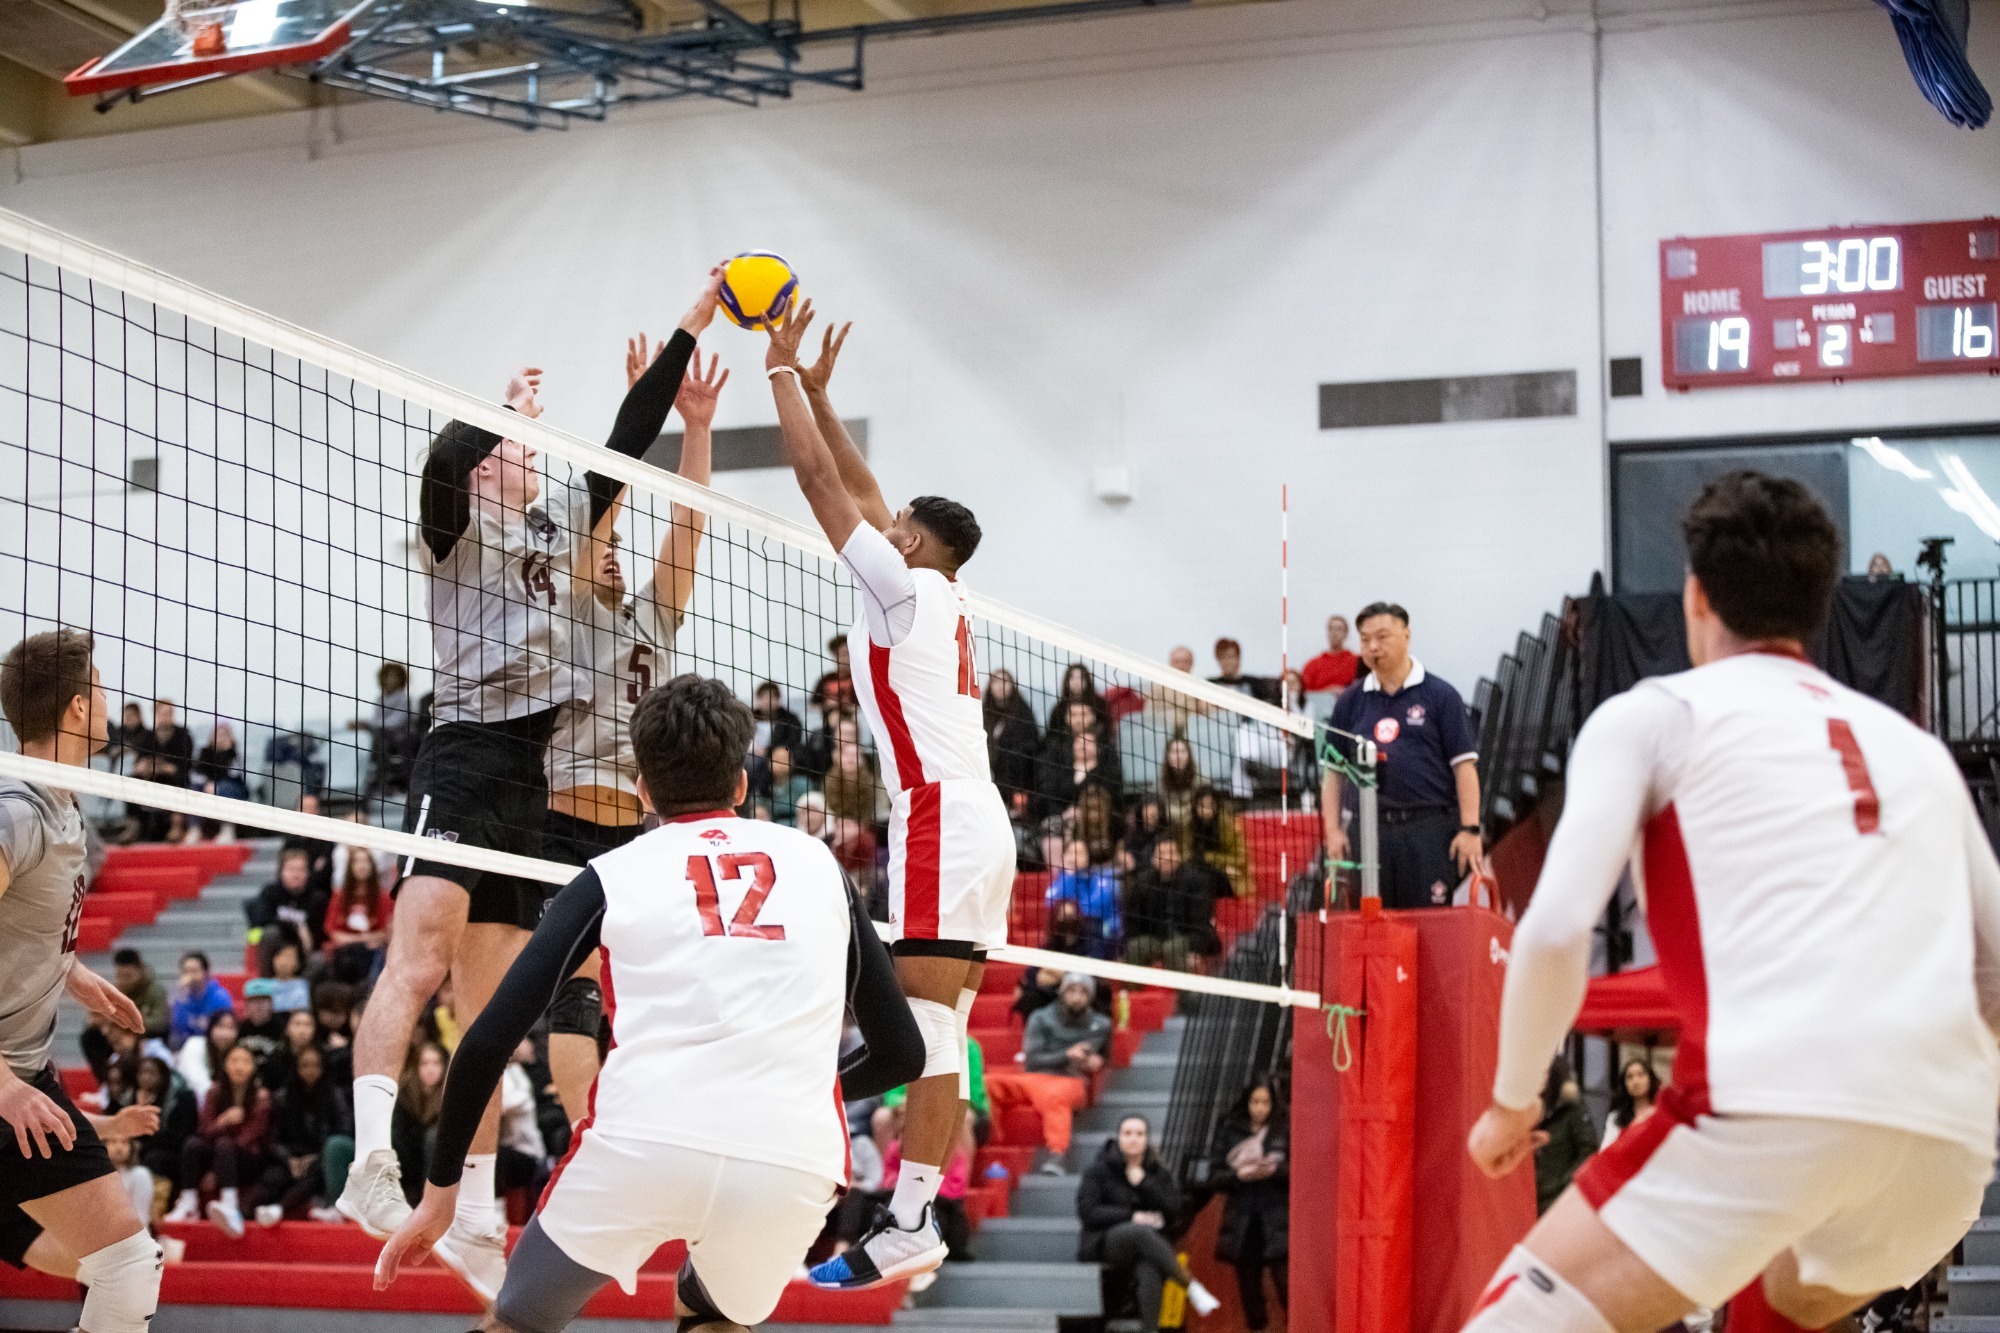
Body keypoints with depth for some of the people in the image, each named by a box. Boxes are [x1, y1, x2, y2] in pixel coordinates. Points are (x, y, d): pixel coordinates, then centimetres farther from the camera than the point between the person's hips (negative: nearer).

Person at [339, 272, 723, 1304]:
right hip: (462, 758, -7)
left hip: (526, 776, 7)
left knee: (491, 1012, 6)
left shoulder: (559, 522, 22)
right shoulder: (457, 523, 4)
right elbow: (444, 460, -21)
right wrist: (509, 408, -9)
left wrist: (693, 324, 20)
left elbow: (628, 438, 21)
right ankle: (373, 1162, -39)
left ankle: (474, 1221, 8)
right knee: (418, 958, -25)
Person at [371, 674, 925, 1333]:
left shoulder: (615, 872, 17)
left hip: (640, 1144, -2)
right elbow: (903, 1053, 26)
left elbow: (488, 1041, 9)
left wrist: (440, 1192, 20)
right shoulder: (818, 863, 22)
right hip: (794, 1164, 2)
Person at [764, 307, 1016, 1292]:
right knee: (939, 1036, 7)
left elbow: (822, 480, -3)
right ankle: (918, 1215, 6)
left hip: (941, 821, -9)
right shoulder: (945, 600, 19)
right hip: (975, 819, 9)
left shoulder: (905, 587, -3)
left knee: (928, 1033, -12)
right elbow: (857, 488, 26)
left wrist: (782, 372, 5)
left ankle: (910, 1225, -15)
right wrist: (815, 389, 27)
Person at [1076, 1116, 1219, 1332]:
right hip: (1105, 1244, -2)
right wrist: (1131, 1217, -14)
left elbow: (1172, 1209, -1)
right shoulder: (1098, 1171, 4)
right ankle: (1192, 1287, -32)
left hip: (1148, 1248, 2)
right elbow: (1088, 1212, -7)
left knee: (1151, 1273, -37)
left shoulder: (1160, 1174, 13)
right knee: (1141, 1232, -37)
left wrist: (1142, 1182, -10)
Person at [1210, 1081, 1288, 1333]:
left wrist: (1275, 1170, -17)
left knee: (1286, 1282, -11)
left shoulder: (1284, 1133, 3)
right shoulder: (1229, 1133, 6)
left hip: (1277, 1220, -2)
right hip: (1242, 1220, 2)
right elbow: (1215, 1176, 4)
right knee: (1249, 1286, 6)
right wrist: (1239, 1175, -13)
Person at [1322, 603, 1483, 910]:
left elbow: (1464, 765, 1)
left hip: (1430, 830, -3)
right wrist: (1333, 830, 5)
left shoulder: (1440, 695, 4)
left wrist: (1469, 829, -7)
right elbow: (1333, 769, 15)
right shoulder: (1350, 701, 13)